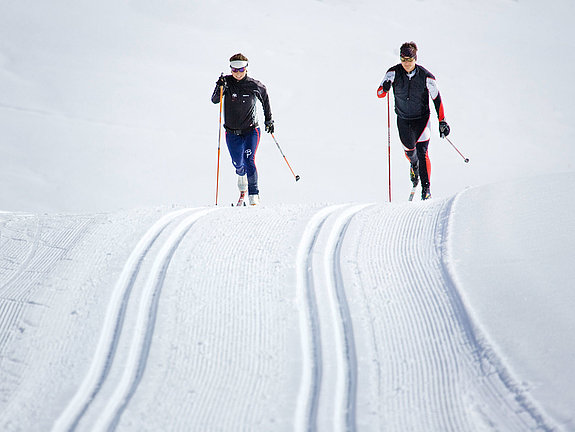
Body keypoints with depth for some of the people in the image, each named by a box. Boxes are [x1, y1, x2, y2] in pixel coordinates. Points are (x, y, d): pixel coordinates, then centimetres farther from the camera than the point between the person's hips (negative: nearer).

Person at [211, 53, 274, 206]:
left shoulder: (254, 85, -8)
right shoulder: (226, 82, -7)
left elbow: (265, 97, 11)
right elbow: (215, 100, -16)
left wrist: (269, 119, 13)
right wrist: (220, 88, -35)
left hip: (251, 130, -2)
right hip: (232, 133, 2)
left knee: (249, 160, -20)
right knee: (238, 165, 11)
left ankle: (254, 195, -13)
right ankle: (242, 187, 45)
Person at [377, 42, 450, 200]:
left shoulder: (425, 76, -15)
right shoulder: (394, 73, -12)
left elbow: (437, 99, -5)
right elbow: (379, 93, -15)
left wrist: (442, 122, -6)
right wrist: (385, 88, -39)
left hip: (422, 119, -2)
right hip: (403, 120, 2)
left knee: (422, 153, -13)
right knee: (410, 150, 7)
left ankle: (426, 189, -8)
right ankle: (414, 165, 45)